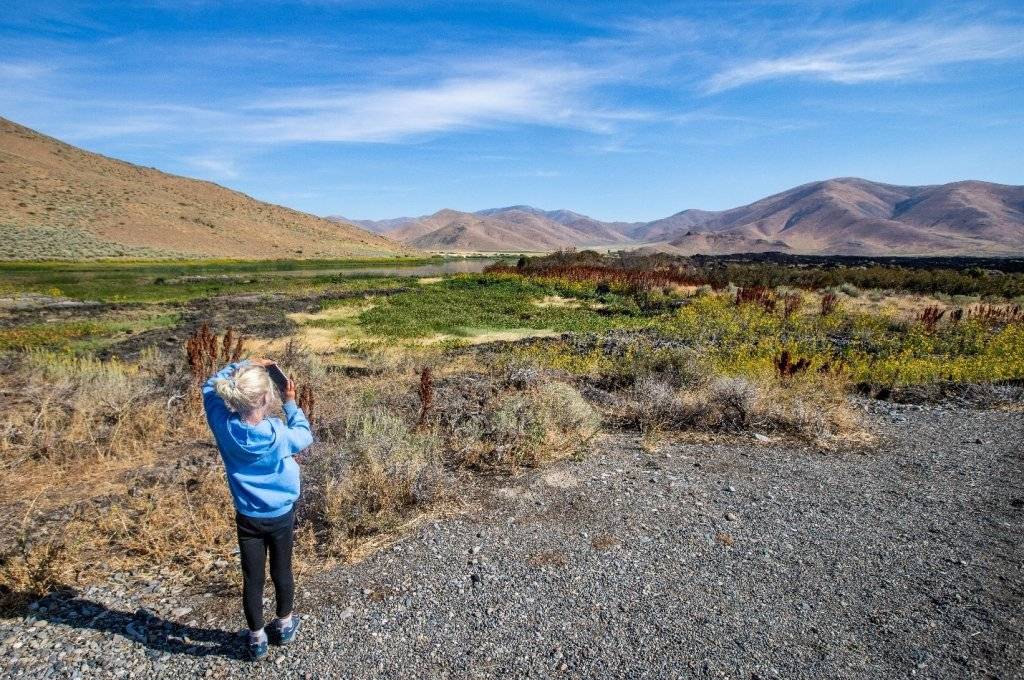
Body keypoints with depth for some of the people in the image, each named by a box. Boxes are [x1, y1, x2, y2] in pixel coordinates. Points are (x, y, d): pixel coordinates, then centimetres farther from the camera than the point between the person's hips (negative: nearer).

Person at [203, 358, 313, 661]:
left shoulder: (224, 425, -21)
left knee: (252, 579, 16)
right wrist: (290, 402, 1)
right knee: (282, 571, 20)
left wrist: (244, 365, -3)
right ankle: (285, 625, 41)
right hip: (281, 515, -1)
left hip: (248, 518, 1)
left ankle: (257, 638, 31)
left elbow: (211, 386, -2)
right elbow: (305, 436, -3)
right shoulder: (279, 434, -27)